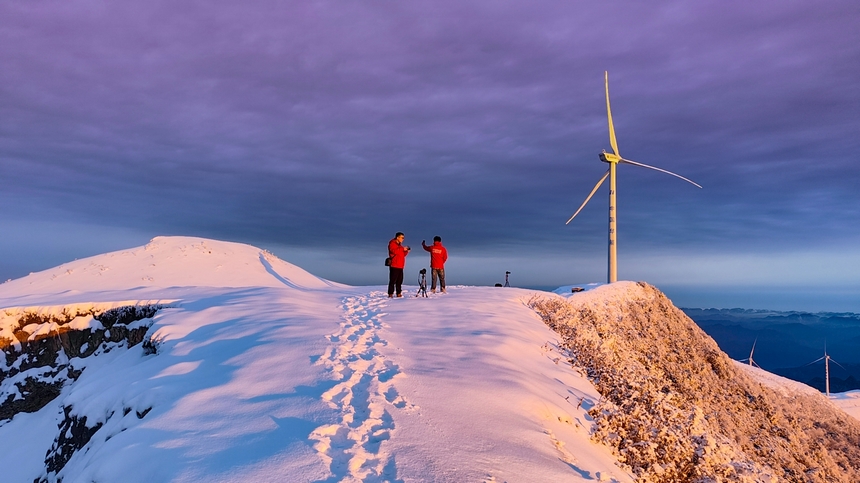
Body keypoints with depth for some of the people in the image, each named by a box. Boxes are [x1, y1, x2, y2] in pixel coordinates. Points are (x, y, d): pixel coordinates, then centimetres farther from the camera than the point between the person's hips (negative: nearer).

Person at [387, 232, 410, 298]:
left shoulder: (400, 245, 23)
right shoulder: (392, 244, -4)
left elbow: (403, 254, 25)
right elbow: (394, 251, -23)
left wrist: (406, 251, 5)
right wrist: (403, 249, -19)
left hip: (400, 266, 9)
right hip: (394, 266, -9)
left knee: (400, 280, 8)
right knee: (393, 280, -10)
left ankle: (399, 293, 12)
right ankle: (390, 294, -9)